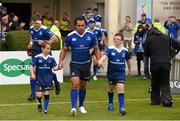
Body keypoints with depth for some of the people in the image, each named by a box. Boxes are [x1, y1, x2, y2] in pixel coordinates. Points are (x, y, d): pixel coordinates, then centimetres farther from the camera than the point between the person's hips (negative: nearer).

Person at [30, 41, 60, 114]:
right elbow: (32, 65, -4)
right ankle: (39, 103, 31)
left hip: (48, 80, 2)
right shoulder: (37, 57, -8)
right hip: (39, 79, -2)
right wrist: (32, 74, -15)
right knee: (39, 94, 0)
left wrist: (58, 67, -21)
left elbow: (54, 68, -1)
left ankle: (45, 109, 13)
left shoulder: (51, 58, -1)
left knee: (47, 94, 2)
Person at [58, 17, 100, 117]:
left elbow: (96, 49, 4)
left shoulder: (91, 35, -6)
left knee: (83, 87, 13)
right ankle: (73, 108, -20)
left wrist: (98, 60, -10)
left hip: (86, 64, 2)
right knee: (75, 84, -17)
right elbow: (64, 50, 2)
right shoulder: (70, 36, -8)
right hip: (75, 64, -2)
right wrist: (61, 61, -10)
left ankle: (81, 106, 32)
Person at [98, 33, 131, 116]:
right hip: (111, 72, 1)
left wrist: (130, 70, 26)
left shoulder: (125, 51, -2)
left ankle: (121, 107, -15)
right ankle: (110, 103, 41)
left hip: (121, 72, -1)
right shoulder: (110, 49, -8)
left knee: (120, 88, -14)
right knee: (111, 88, 18)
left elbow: (128, 60, 14)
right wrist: (101, 61, -47)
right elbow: (105, 55, -26)